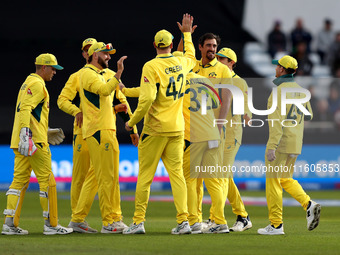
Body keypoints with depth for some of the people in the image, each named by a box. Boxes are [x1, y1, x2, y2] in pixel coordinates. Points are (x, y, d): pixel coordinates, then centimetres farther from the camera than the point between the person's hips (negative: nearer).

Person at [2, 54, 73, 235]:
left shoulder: (27, 83, 24)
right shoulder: (37, 84, -8)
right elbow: (25, 108, -21)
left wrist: (46, 132, 35)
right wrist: (25, 133, -31)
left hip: (20, 142, 10)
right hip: (35, 140, -10)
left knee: (20, 179, 5)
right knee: (46, 180, -4)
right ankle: (51, 224, -2)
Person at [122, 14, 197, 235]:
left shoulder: (151, 66, -11)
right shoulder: (181, 64, 7)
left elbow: (147, 98, -20)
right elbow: (192, 57, 34)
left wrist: (132, 122, -8)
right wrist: (187, 34, 47)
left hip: (155, 129, -5)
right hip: (177, 128, 5)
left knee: (145, 175, 0)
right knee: (177, 173, 3)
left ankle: (139, 221, 1)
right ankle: (183, 221, -6)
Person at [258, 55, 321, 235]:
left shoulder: (280, 90, -15)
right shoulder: (300, 90, 11)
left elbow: (277, 120, -21)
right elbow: (308, 115, 19)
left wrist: (271, 147, -24)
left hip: (281, 142, -8)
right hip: (296, 143, 8)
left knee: (273, 181, -1)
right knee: (285, 179, 19)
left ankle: (276, 225, 0)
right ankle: (308, 204, -2)